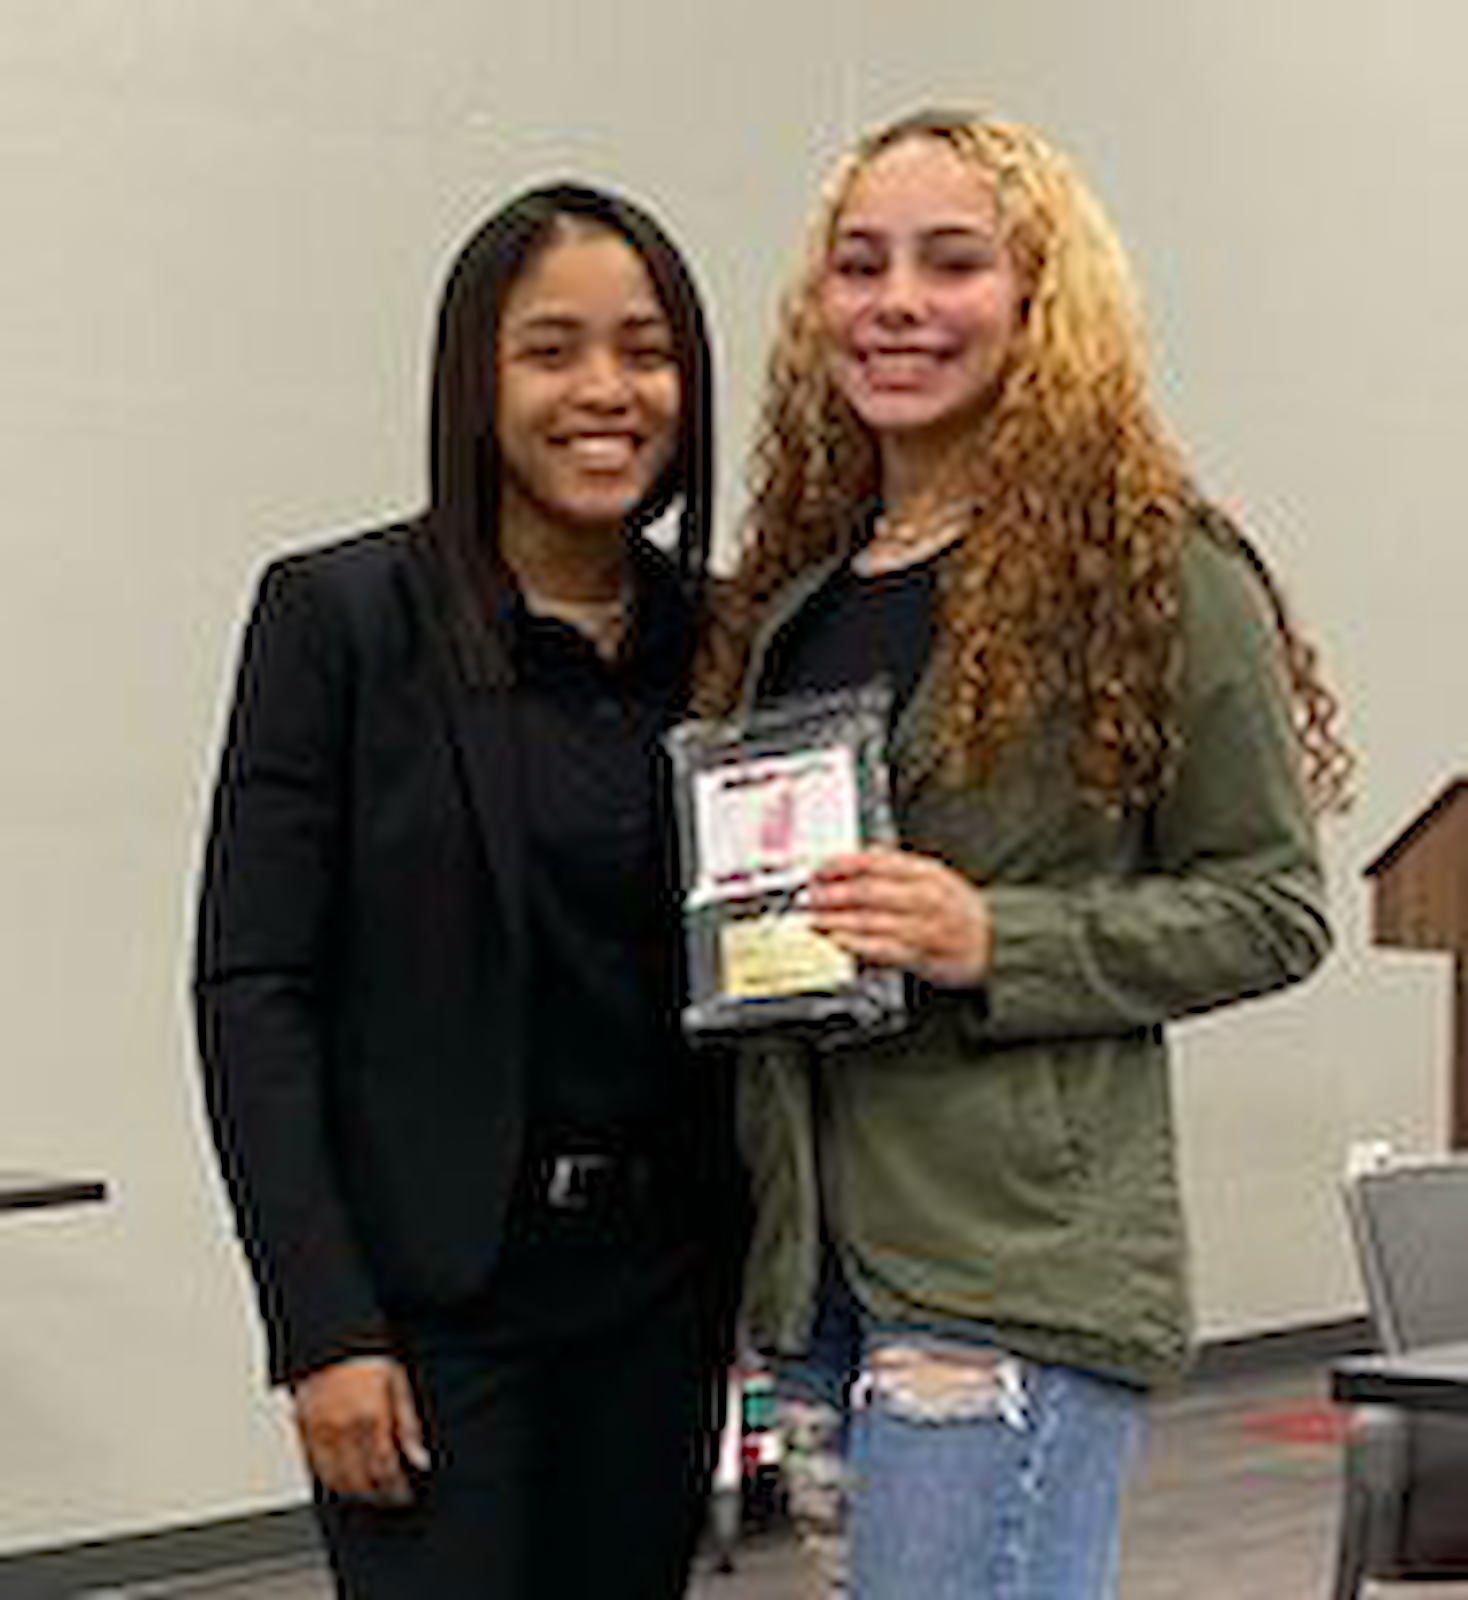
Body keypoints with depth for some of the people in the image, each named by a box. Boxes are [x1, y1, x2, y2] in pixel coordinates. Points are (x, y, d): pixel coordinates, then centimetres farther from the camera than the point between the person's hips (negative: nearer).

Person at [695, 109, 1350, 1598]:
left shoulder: (1156, 573, -5)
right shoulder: (793, 588, 14)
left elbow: (1273, 905, -5)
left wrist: (992, 944, -16)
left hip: (1016, 1264, -7)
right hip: (817, 1255, 7)